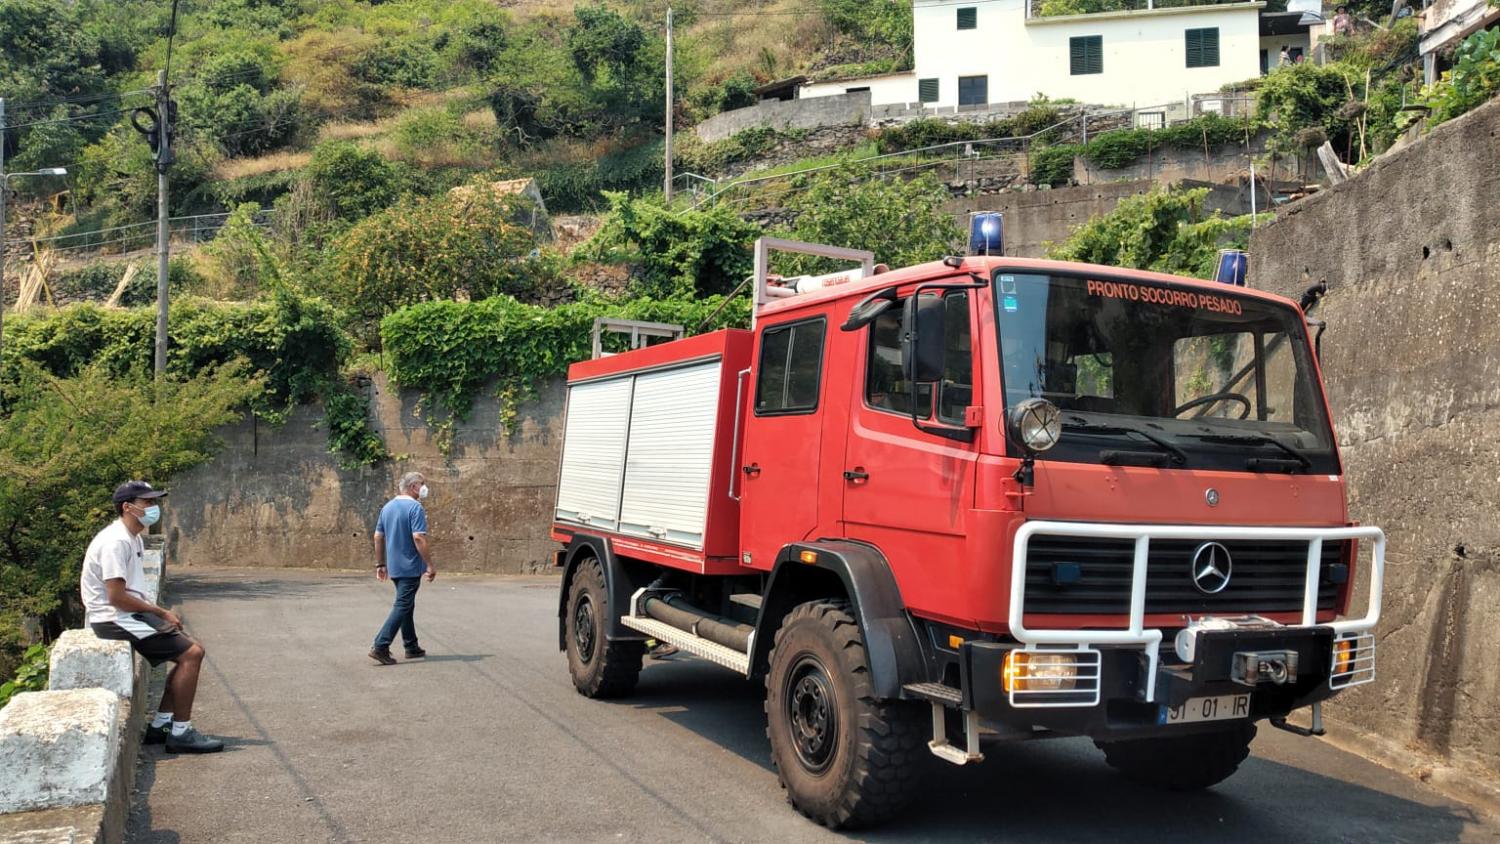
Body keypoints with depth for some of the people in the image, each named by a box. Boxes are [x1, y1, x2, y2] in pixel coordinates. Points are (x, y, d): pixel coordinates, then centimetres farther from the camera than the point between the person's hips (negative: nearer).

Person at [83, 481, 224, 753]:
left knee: (191, 650, 8)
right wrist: (161, 612, -14)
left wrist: (161, 614, 1)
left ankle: (160, 725, 11)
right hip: (115, 619, -10)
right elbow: (116, 597, -23)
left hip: (128, 615, 10)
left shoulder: (134, 539, 14)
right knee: (191, 653, -15)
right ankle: (180, 733, -7)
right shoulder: (116, 541, -19)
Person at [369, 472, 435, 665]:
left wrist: (380, 564, 17)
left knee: (406, 605, 16)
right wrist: (430, 565, -18)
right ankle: (380, 647, -11)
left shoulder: (387, 507, 10)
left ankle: (412, 647, 23)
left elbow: (378, 536, 12)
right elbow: (418, 538, -22)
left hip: (394, 567, 8)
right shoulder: (415, 508, -15)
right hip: (410, 567, -8)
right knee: (402, 606, -5)